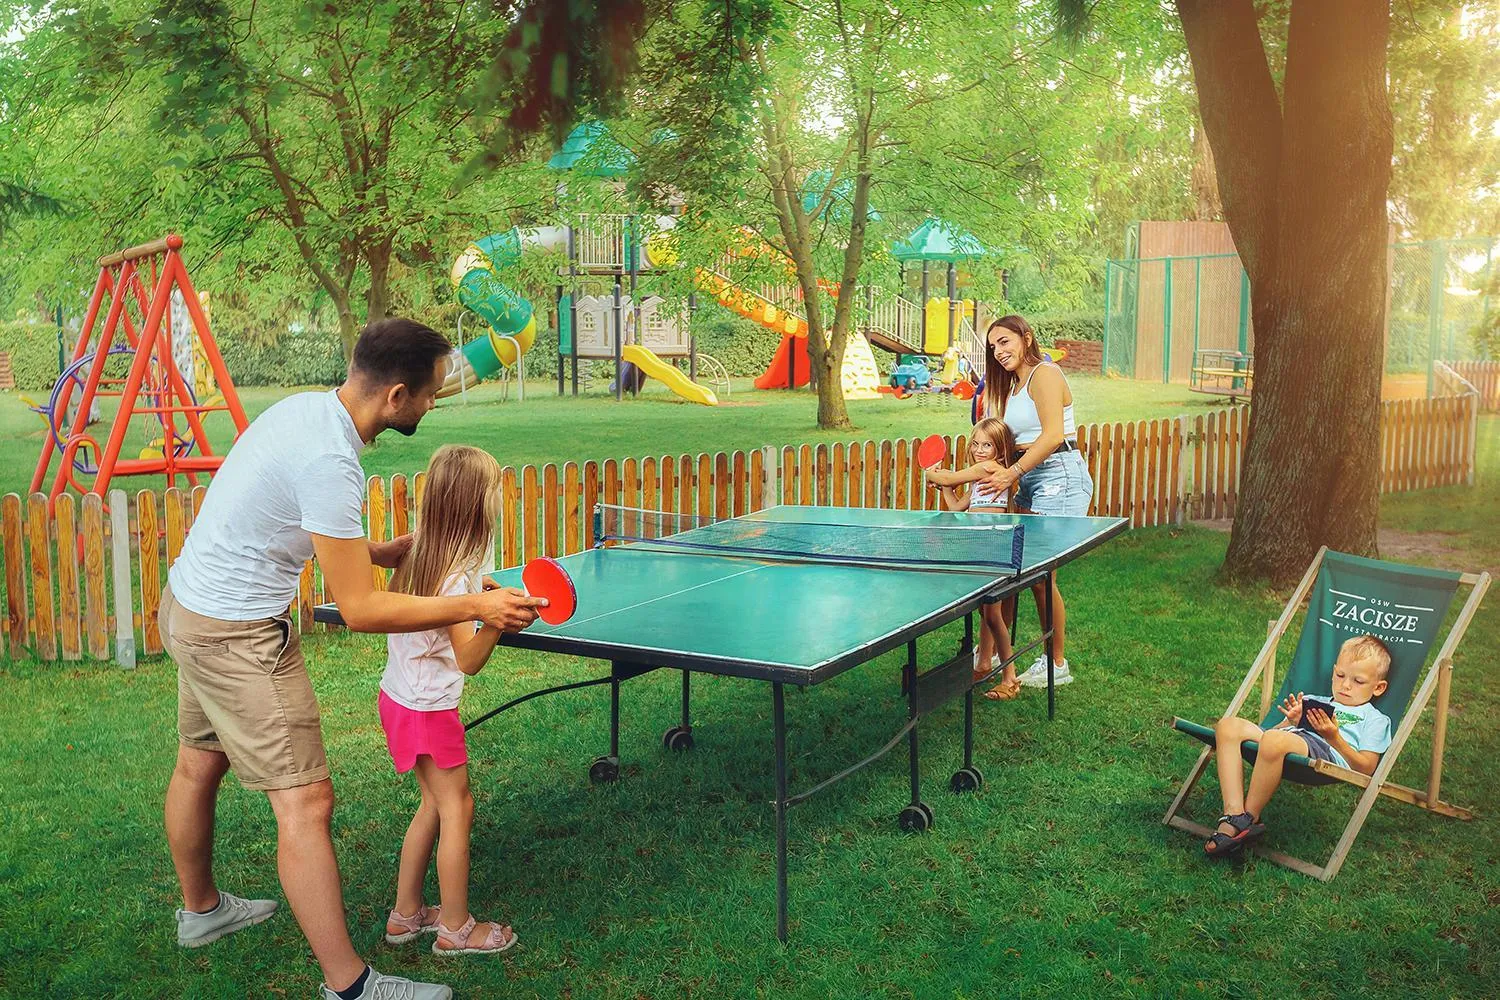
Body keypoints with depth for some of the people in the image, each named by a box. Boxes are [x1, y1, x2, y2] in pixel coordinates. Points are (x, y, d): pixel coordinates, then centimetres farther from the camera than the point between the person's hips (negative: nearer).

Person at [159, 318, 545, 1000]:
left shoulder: (308, 406, 0)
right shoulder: (329, 462, -29)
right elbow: (361, 611, -25)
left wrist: (388, 552, 8)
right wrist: (475, 607, -21)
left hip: (188, 603, 10)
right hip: (237, 635, -10)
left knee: (199, 764, 26)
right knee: (305, 804, -7)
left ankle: (200, 909, 48)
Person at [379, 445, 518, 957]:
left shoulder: (419, 553, 0)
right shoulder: (456, 575, -25)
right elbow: (469, 660, -23)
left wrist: (483, 594, 12)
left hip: (398, 698, 9)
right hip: (429, 709, -9)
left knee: (435, 804, 19)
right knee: (457, 809, 5)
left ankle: (406, 913, 29)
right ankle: (456, 929, 17)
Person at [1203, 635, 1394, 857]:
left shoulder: (1375, 719, 23)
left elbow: (1366, 768, 6)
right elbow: (1271, 731, 26)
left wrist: (1334, 737, -6)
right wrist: (1291, 722, 5)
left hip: (1326, 752, -6)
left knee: (1275, 741, -40)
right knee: (1229, 726, -20)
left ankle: (1249, 819, -23)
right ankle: (1234, 813, -27)